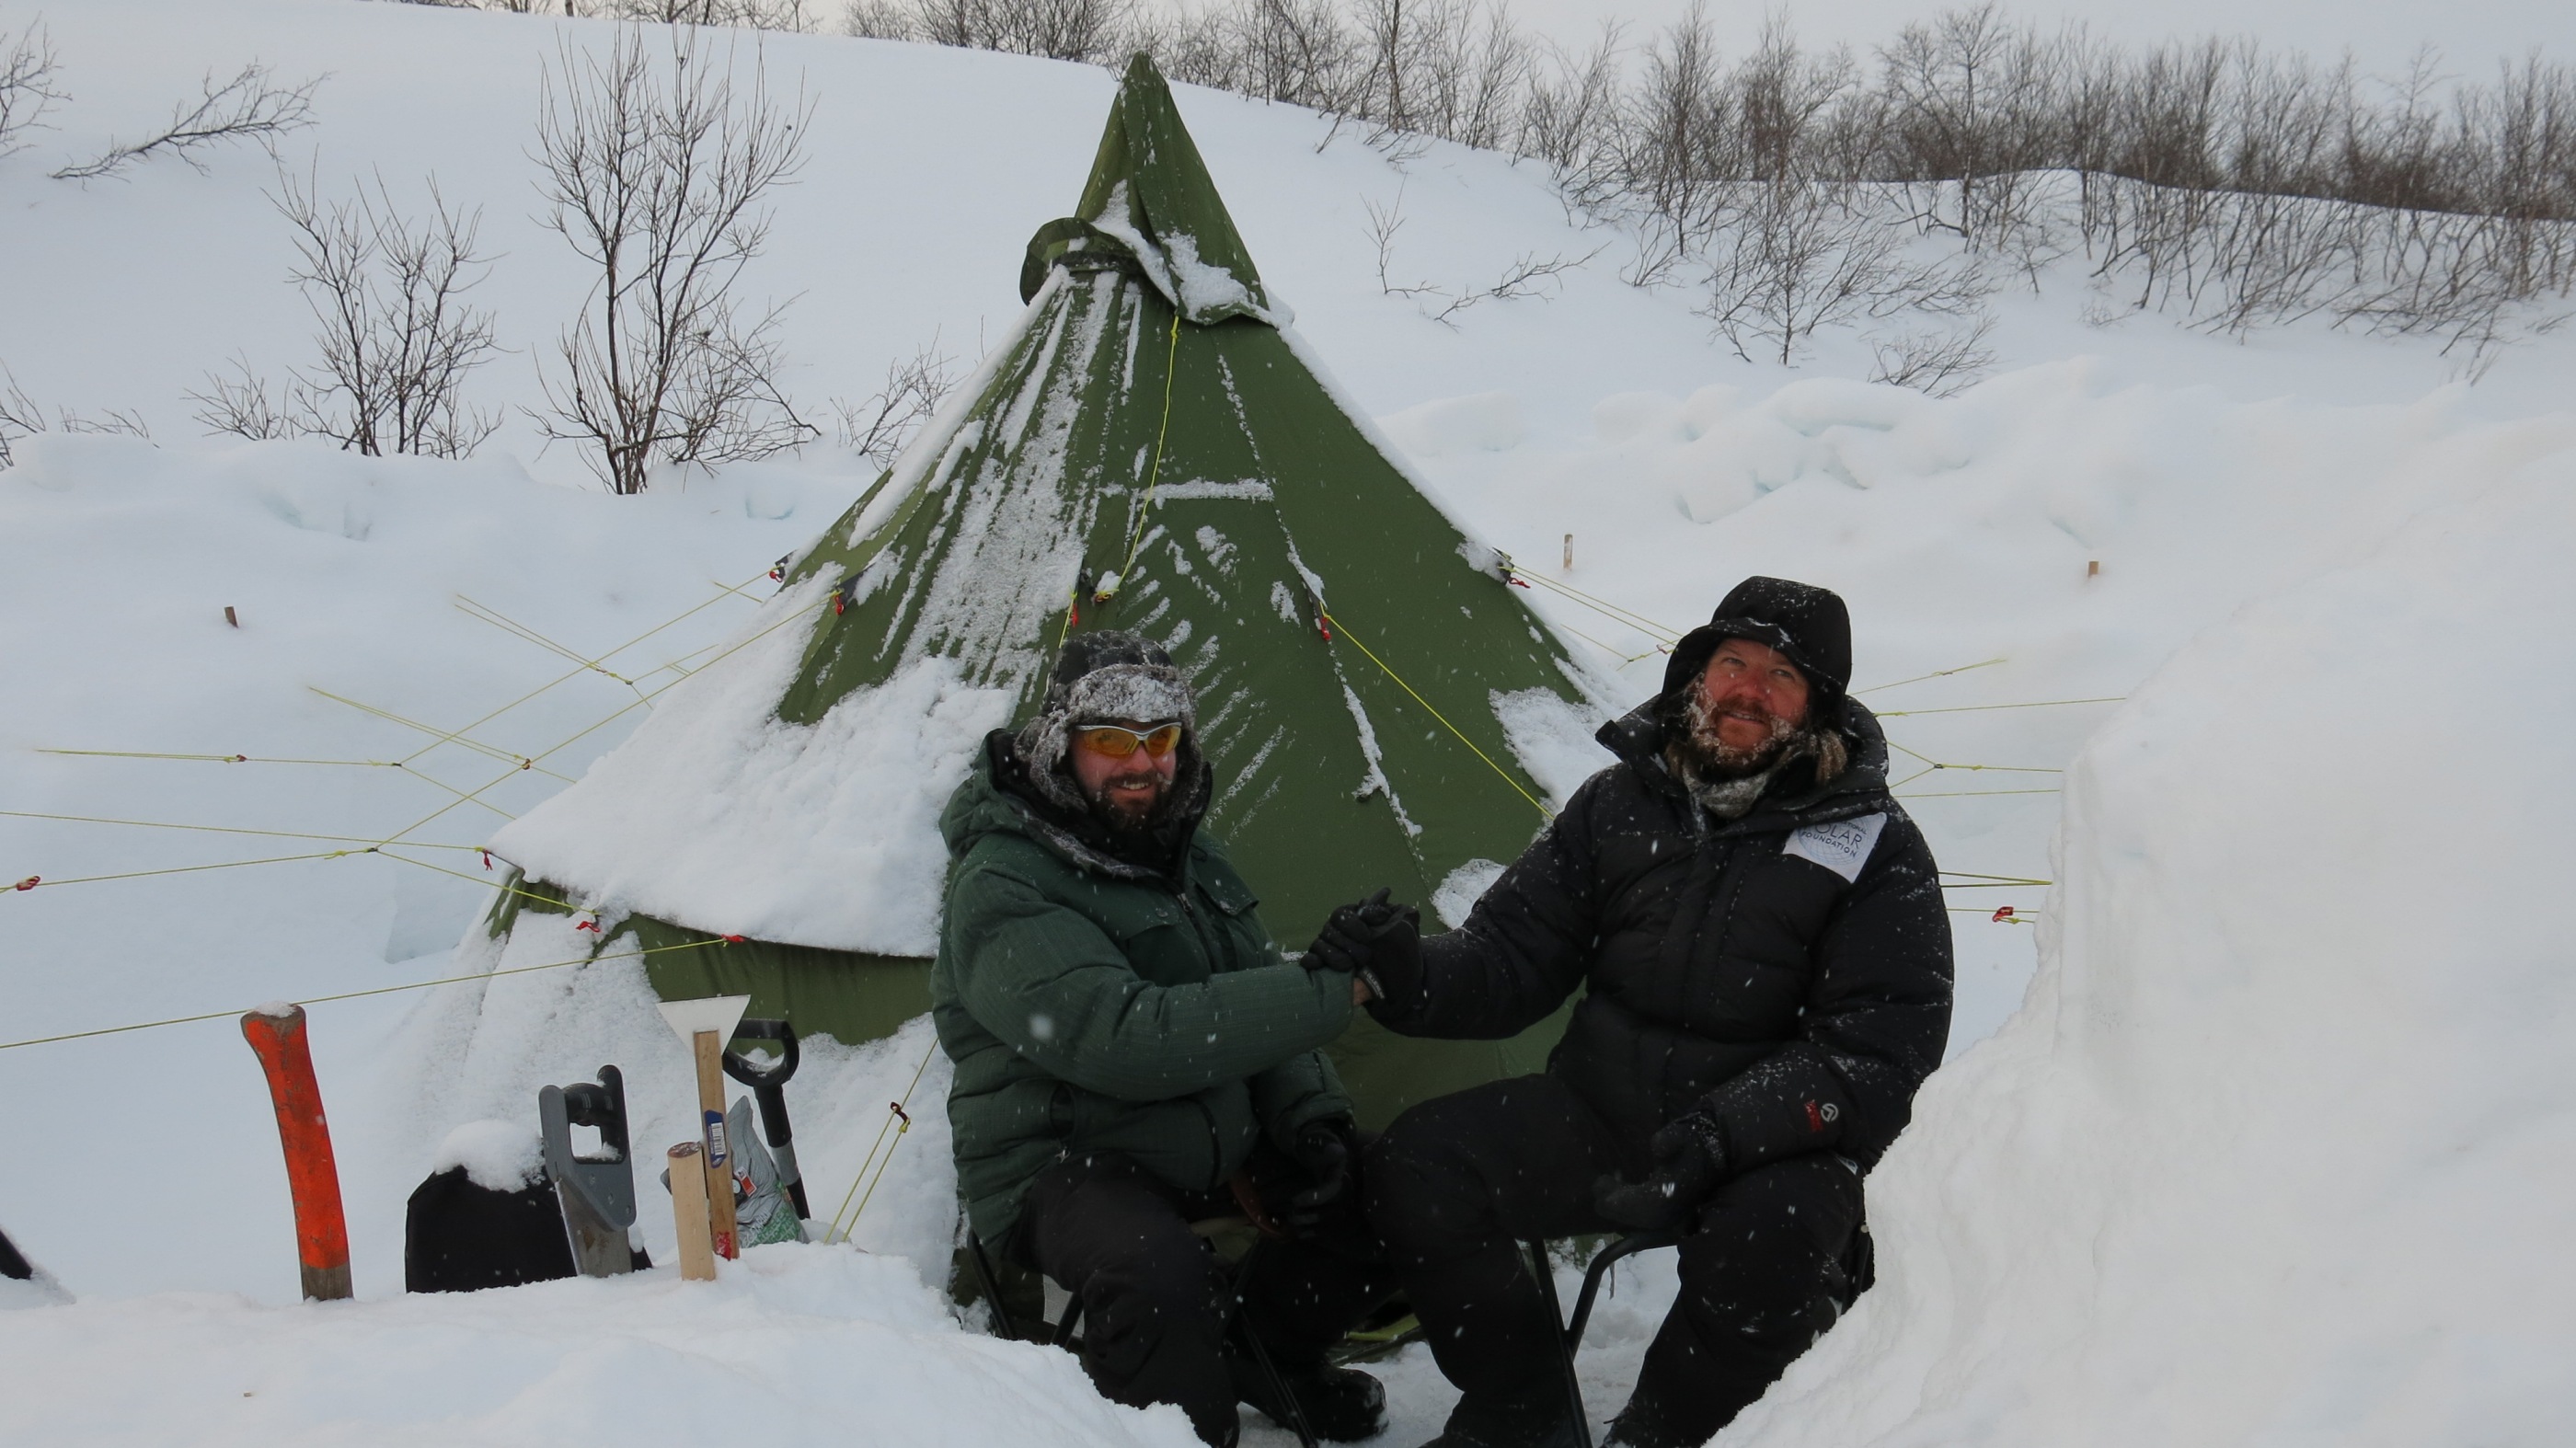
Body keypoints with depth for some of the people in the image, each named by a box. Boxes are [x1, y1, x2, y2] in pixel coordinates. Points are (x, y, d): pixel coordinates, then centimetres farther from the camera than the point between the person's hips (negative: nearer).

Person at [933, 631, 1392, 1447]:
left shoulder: (1186, 854, 7)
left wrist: (1310, 1121, -9)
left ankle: (1265, 1347, 21)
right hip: (1062, 1163, -8)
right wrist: (1332, 990, -34)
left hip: (1213, 1146, 8)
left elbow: (1252, 999, 11)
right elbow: (1128, 1041, -34)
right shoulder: (1000, 889, -21)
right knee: (1161, 1279, -37)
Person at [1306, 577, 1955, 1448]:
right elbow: (1511, 959, 5)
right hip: (1598, 1114, 4)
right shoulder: (1621, 804, 4)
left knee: (1773, 1243, -35)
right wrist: (1408, 975, -18)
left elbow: (1878, 1058, -13)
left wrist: (1730, 1130, -28)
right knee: (1415, 1167, -14)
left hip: (1775, 1150, -3)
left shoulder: (1878, 853, -7)